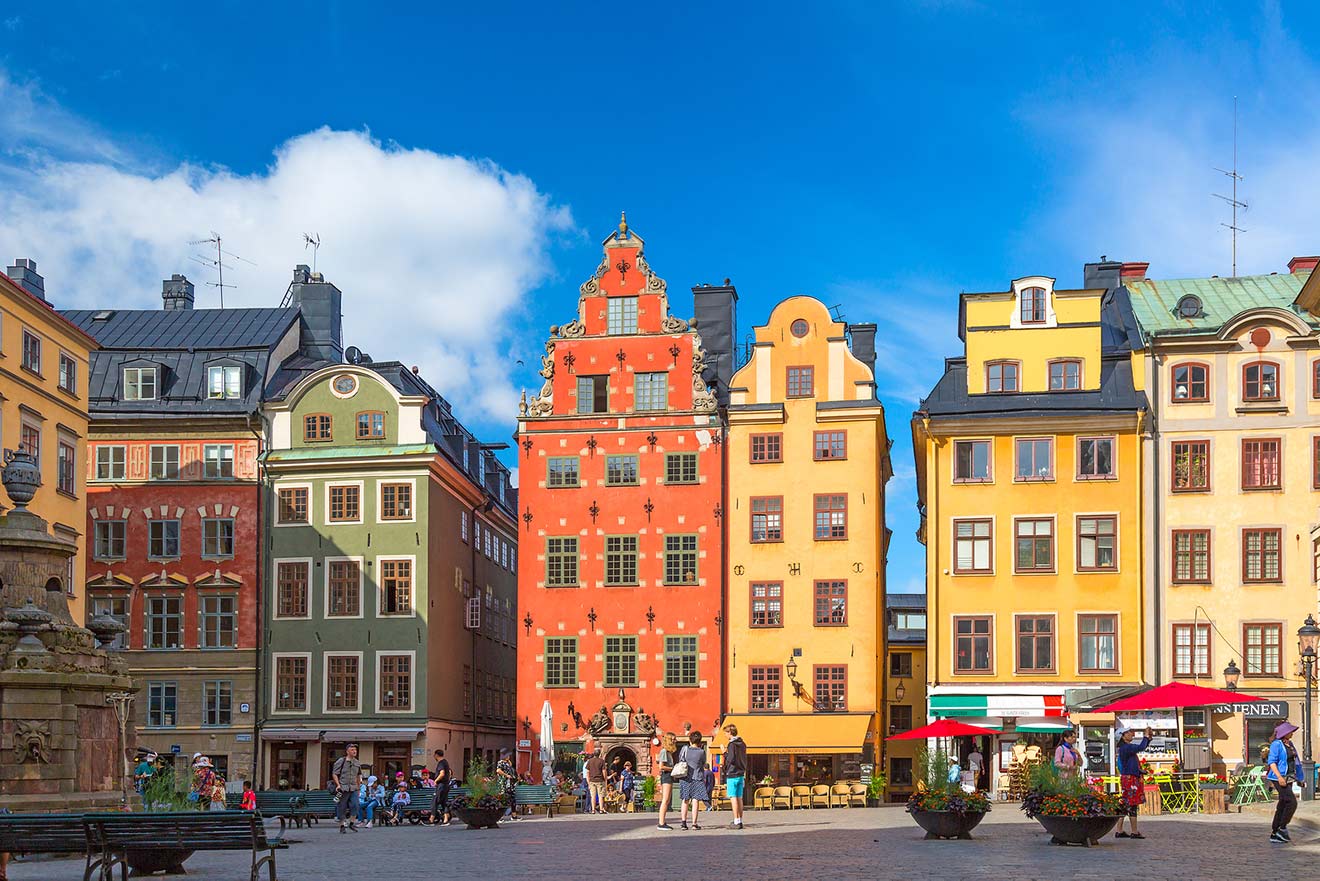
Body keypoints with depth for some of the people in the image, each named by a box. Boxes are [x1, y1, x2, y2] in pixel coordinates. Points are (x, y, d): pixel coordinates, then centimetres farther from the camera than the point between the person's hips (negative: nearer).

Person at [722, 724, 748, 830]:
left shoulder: (732, 744, -12)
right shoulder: (742, 744, 13)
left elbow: (731, 760, -17)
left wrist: (725, 753, -4)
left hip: (732, 774, -8)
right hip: (741, 774, 8)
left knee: (733, 798, -6)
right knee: (739, 798, 11)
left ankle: (736, 822, -9)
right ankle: (740, 821, 12)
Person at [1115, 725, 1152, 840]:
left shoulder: (1128, 747, 16)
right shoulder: (1125, 747, -15)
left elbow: (1142, 747, 26)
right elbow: (1141, 747, -27)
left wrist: (1149, 736, 12)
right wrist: (1146, 735, -15)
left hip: (1132, 779, 10)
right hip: (1130, 779, -10)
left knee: (1125, 805, 9)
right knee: (1132, 805, -6)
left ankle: (1120, 831, 11)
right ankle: (1135, 832, -3)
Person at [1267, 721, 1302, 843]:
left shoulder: (1289, 744, 14)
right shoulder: (1276, 744, -11)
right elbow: (1272, 762, -17)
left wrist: (1298, 779, 22)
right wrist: (1279, 777, -27)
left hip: (1288, 779, 9)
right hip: (1279, 779, -9)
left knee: (1282, 806, 8)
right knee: (1292, 803, -15)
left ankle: (1274, 834, 11)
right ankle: (1282, 829, -6)